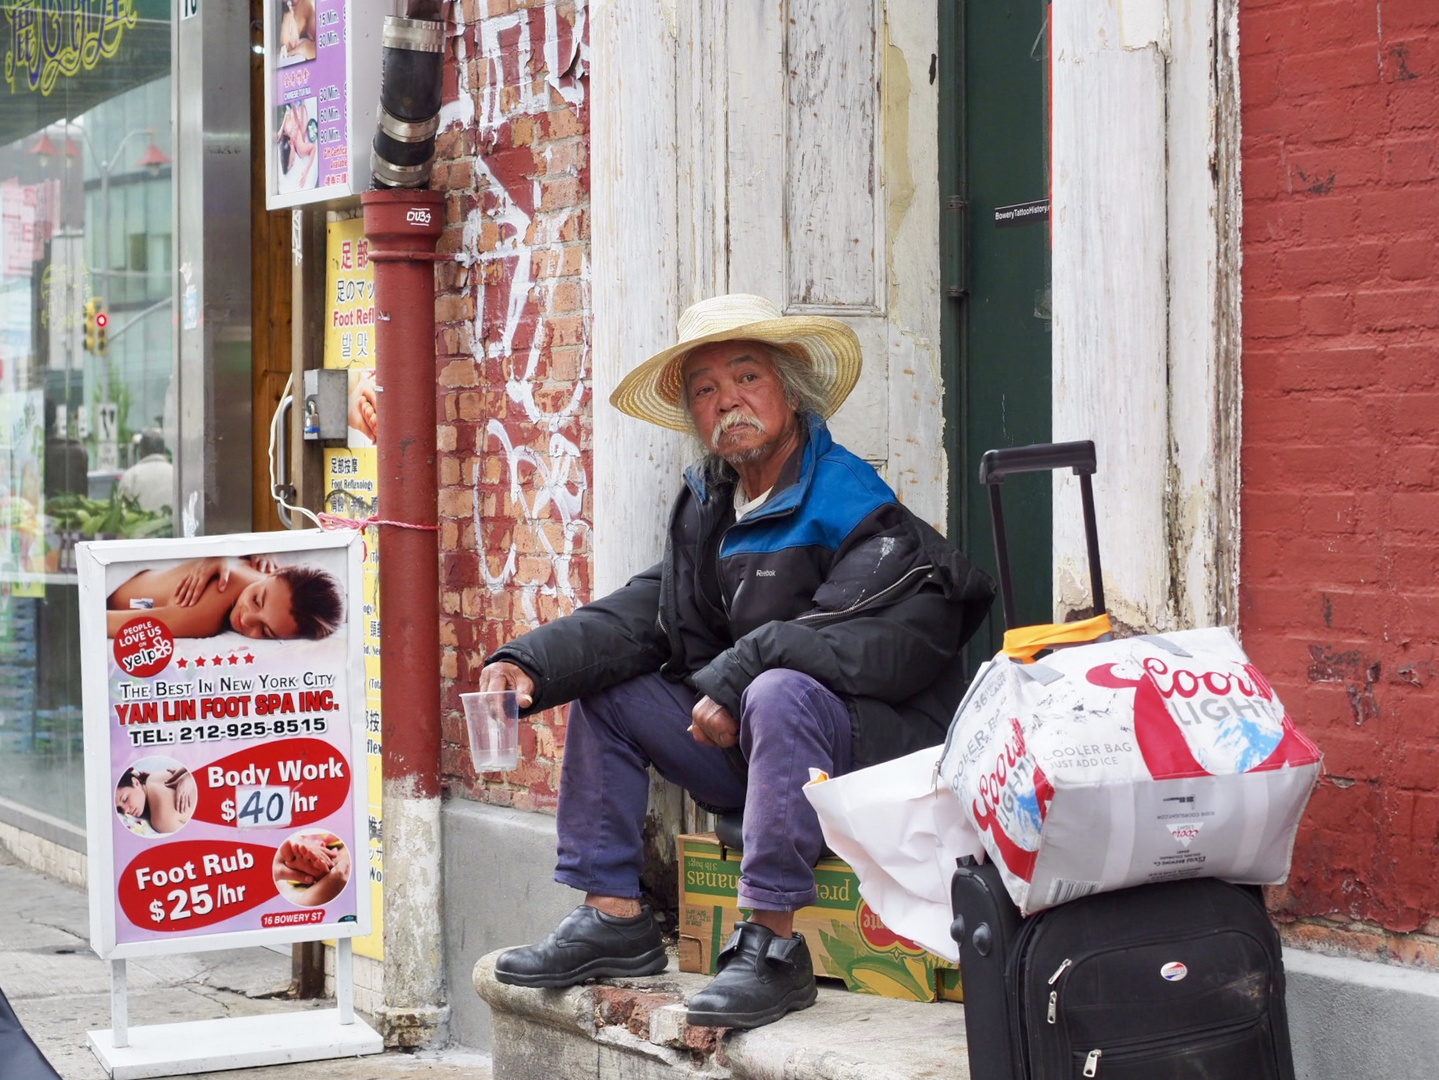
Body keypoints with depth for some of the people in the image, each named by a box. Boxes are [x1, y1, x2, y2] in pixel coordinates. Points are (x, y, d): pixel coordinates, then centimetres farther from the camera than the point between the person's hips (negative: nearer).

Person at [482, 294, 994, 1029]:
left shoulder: (849, 503, -15)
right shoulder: (708, 507, 9)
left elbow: (875, 643, -28)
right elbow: (639, 617, 3)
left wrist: (734, 678, -25)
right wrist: (529, 664, -12)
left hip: (876, 747, -8)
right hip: (750, 752, 9)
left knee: (780, 691, -37)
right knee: (603, 690, 8)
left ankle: (771, 943, -32)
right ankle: (613, 918, 6)